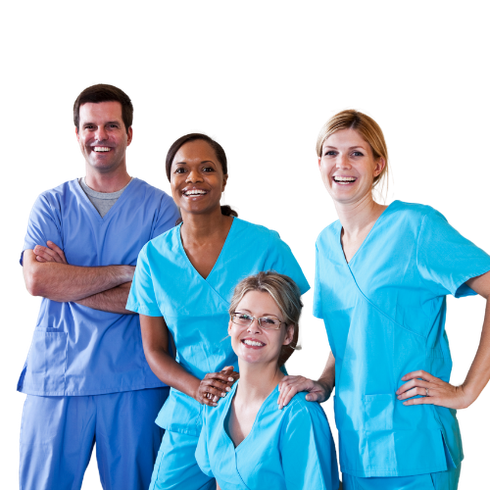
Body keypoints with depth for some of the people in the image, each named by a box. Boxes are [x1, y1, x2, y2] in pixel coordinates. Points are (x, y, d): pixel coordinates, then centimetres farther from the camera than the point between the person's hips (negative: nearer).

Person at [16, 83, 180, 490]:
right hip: (56, 377, 1)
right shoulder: (51, 204, 8)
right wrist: (124, 272, -13)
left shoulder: (159, 205, 3)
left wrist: (67, 280, -9)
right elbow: (37, 280, -9)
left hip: (134, 382, -1)